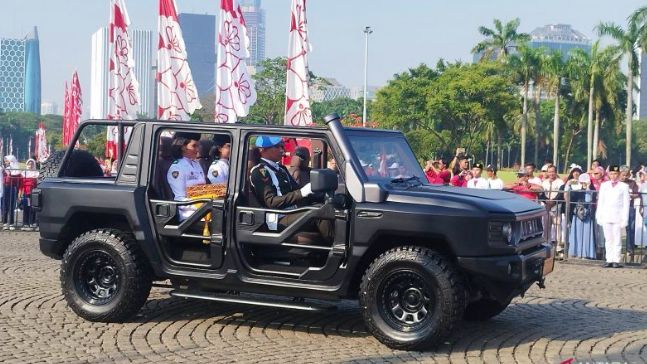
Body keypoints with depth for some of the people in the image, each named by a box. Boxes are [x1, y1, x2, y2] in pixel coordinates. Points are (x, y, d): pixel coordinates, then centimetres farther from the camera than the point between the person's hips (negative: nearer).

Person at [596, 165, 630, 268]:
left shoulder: (624, 186, 5)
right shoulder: (604, 185, 12)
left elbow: (626, 204, 2)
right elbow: (600, 201, 11)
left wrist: (625, 219, -5)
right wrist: (599, 217, 4)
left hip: (618, 217, -2)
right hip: (606, 216, 2)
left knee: (617, 239, -4)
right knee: (608, 239, 3)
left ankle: (616, 260, -2)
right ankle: (609, 260, 5)